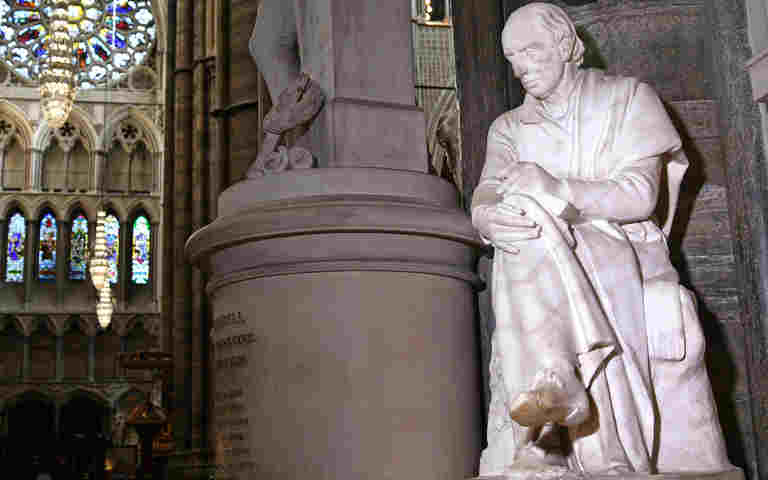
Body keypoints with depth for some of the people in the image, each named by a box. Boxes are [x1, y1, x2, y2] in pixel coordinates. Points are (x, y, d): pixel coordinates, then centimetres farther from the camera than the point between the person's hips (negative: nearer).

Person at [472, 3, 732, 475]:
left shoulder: (629, 97, 10)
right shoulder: (509, 128, 18)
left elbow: (641, 196, -6)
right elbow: (485, 196, -3)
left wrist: (557, 189, -22)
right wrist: (489, 217, -31)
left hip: (628, 262, 0)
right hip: (537, 280, 1)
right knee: (521, 225, -35)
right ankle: (555, 381, -52)